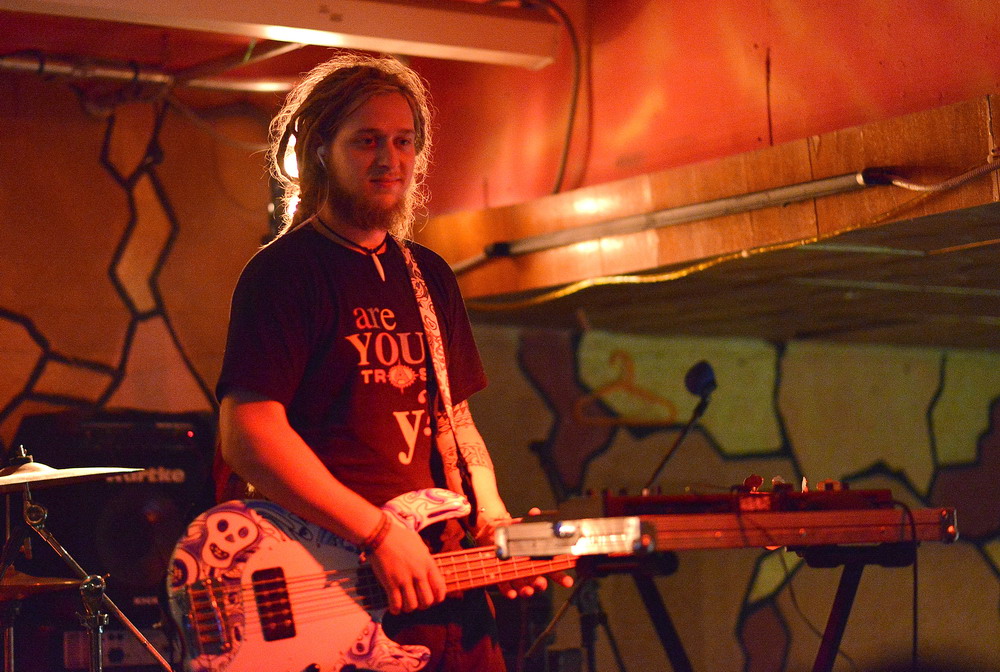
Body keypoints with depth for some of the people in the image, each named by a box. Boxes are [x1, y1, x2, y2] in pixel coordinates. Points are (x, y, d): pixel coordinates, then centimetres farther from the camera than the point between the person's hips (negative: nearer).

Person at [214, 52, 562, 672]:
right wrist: (379, 533, -20)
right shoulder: (283, 272, -7)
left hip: (446, 582, 7)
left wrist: (490, 516, 4)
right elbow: (248, 434, -18)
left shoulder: (430, 276, 16)